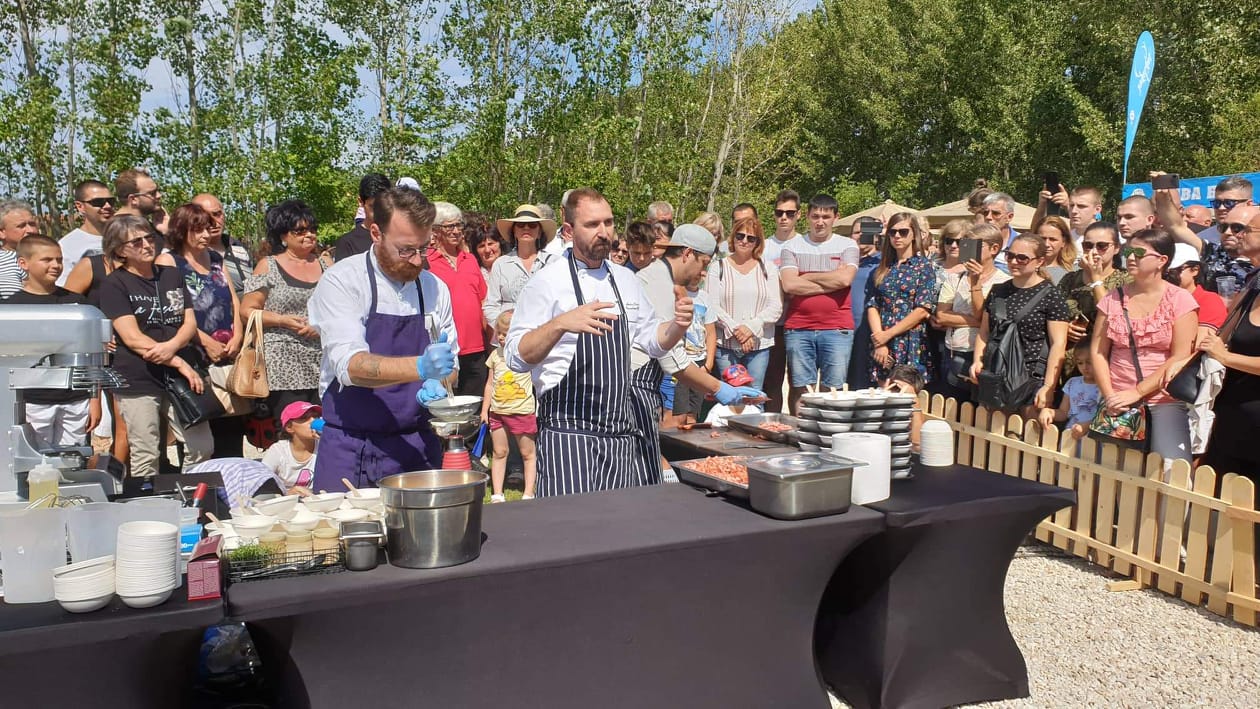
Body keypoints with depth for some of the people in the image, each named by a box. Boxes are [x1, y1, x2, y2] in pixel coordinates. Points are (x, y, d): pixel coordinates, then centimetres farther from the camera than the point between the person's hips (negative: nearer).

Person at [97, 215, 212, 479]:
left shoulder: (172, 275, 15)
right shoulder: (115, 284, 0)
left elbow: (190, 323, 8)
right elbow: (132, 338, -9)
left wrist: (172, 347, -14)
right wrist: (180, 363, -15)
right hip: (137, 382, -4)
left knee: (203, 447, 0)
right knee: (145, 459, 0)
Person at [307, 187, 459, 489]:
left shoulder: (435, 288, 6)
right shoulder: (342, 281, -7)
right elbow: (350, 365, -20)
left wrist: (436, 383, -7)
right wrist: (419, 367, -34)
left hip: (417, 445, 3)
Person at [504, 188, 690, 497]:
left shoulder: (626, 279, 13)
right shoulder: (547, 282, -6)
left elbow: (653, 340, 21)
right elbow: (516, 357, -12)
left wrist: (677, 326, -1)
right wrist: (561, 324, -28)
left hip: (623, 431, 6)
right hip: (569, 432, -5)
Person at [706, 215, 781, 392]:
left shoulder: (768, 269, 11)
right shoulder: (718, 267, 6)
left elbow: (776, 307, 2)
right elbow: (711, 306, -3)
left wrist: (751, 327, -12)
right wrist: (735, 330, -13)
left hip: (759, 345, 1)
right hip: (725, 345, -1)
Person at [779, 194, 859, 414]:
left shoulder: (847, 245, 9)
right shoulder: (792, 246, 10)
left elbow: (845, 279, -9)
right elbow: (789, 285, -6)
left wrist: (807, 277, -2)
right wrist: (831, 282, -5)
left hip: (837, 329, 0)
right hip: (798, 329, 1)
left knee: (833, 389, 0)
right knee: (799, 387, 2)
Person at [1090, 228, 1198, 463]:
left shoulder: (1180, 300, 0)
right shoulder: (1113, 299, 9)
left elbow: (1180, 358, -6)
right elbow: (1098, 352, 5)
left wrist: (1137, 392, -11)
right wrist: (1109, 396, -6)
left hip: (1165, 402, -3)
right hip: (1118, 404, 3)